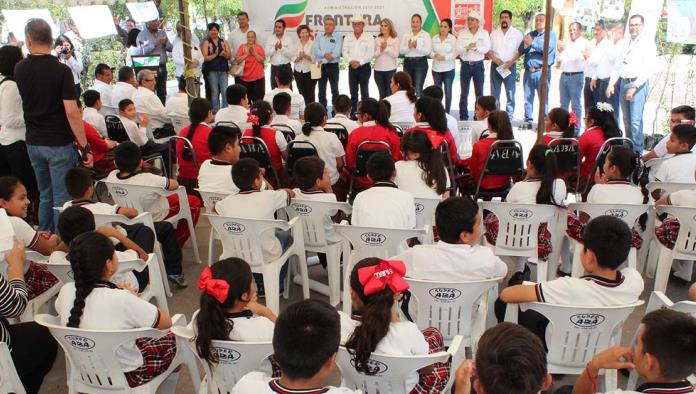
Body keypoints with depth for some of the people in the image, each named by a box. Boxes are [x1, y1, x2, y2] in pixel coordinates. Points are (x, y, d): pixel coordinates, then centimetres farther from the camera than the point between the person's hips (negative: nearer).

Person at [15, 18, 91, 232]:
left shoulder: (20, 69, 2)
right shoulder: (61, 71, -14)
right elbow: (71, 112, -19)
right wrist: (85, 146, -14)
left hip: (33, 142, 6)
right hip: (59, 144, -6)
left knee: (45, 196, 18)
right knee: (62, 199, 1)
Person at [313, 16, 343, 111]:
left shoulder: (338, 37, -1)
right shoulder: (318, 37, 10)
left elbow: (336, 52, -13)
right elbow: (315, 50, -3)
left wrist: (323, 60, -17)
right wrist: (325, 54, -20)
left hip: (333, 66, -3)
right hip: (321, 66, 3)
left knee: (335, 89, 1)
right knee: (321, 90, 6)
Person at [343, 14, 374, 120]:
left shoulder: (369, 38, 0)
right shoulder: (347, 37, 10)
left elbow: (370, 53, -9)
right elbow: (345, 52, 3)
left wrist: (359, 62, -17)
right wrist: (351, 61, -14)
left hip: (364, 67, -3)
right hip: (352, 67, 3)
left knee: (364, 91, -1)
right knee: (353, 92, 6)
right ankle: (353, 114, 10)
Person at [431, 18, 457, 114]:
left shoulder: (453, 38, -4)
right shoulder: (434, 38, 6)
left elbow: (454, 53, -10)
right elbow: (430, 51, 6)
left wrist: (444, 57, -22)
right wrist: (435, 55, -15)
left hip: (449, 69, -3)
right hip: (436, 68, 3)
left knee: (448, 91, 2)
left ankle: (447, 112, 9)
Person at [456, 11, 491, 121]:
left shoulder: (484, 33, 2)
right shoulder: (462, 33, 4)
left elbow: (486, 49, -10)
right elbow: (458, 49, -6)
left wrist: (476, 47, -26)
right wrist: (467, 47, -25)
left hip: (478, 65, -1)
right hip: (465, 65, 1)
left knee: (479, 92, 5)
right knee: (464, 93, 2)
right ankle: (463, 117, 8)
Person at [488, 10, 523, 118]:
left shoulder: (517, 34, 1)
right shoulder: (494, 33, 10)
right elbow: (488, 49, 7)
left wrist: (511, 62, -17)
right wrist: (495, 59, -10)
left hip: (510, 66, -2)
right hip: (495, 66, 3)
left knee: (510, 93, -1)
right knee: (494, 93, 6)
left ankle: (509, 117, 4)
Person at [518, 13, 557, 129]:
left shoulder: (551, 35, 3)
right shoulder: (530, 34, 17)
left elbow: (547, 48, -15)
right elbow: (520, 50, 9)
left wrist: (532, 43, -17)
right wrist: (525, 46, -12)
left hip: (542, 72, -4)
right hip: (528, 71, 4)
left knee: (543, 98, -2)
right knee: (528, 98, 8)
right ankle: (528, 121, 16)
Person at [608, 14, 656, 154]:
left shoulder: (648, 43, -4)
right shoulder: (623, 43, 15)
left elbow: (648, 70, -10)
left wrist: (634, 87, -17)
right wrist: (611, 83, 3)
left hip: (639, 84, -6)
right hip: (624, 83, 6)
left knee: (636, 121, -12)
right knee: (627, 121, 9)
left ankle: (637, 152, -7)